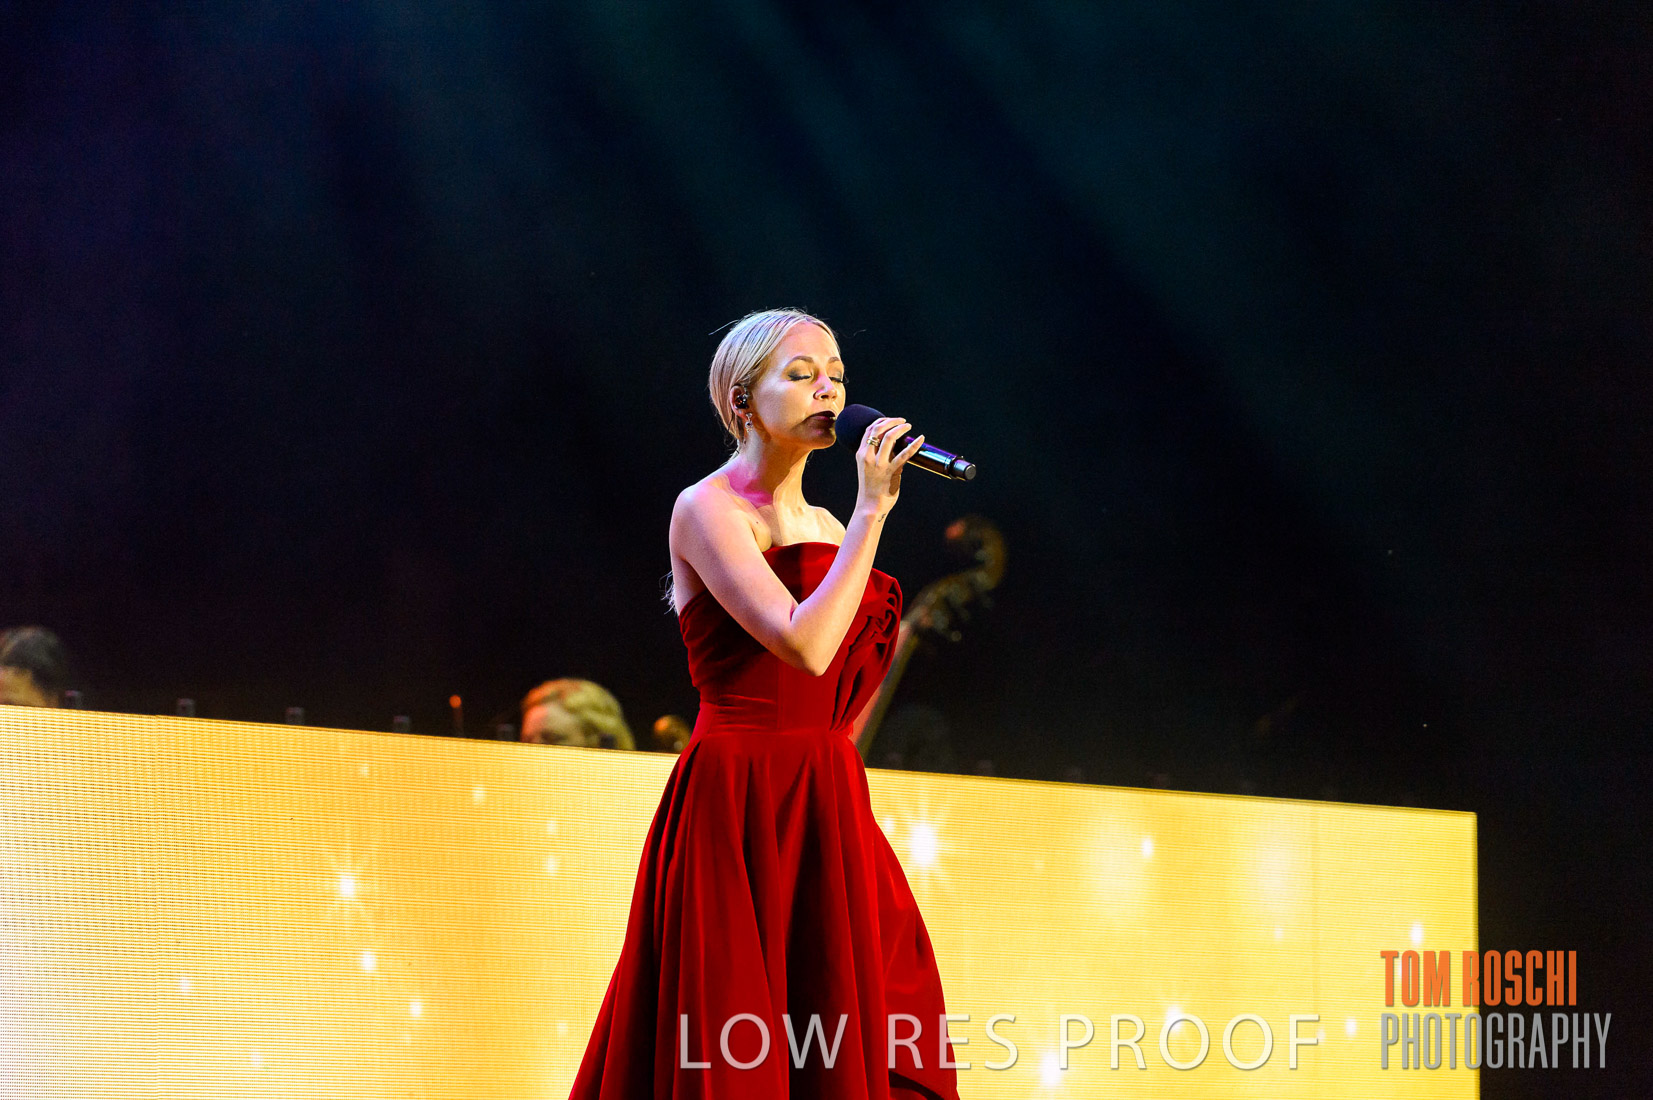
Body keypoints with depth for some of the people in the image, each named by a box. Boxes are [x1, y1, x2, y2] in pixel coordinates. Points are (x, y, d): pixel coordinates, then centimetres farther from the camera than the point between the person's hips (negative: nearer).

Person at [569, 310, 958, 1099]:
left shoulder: (823, 527, 16)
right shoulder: (708, 510, -7)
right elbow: (802, 646, -22)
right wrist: (872, 510, -18)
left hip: (826, 814, 8)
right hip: (738, 805, -7)